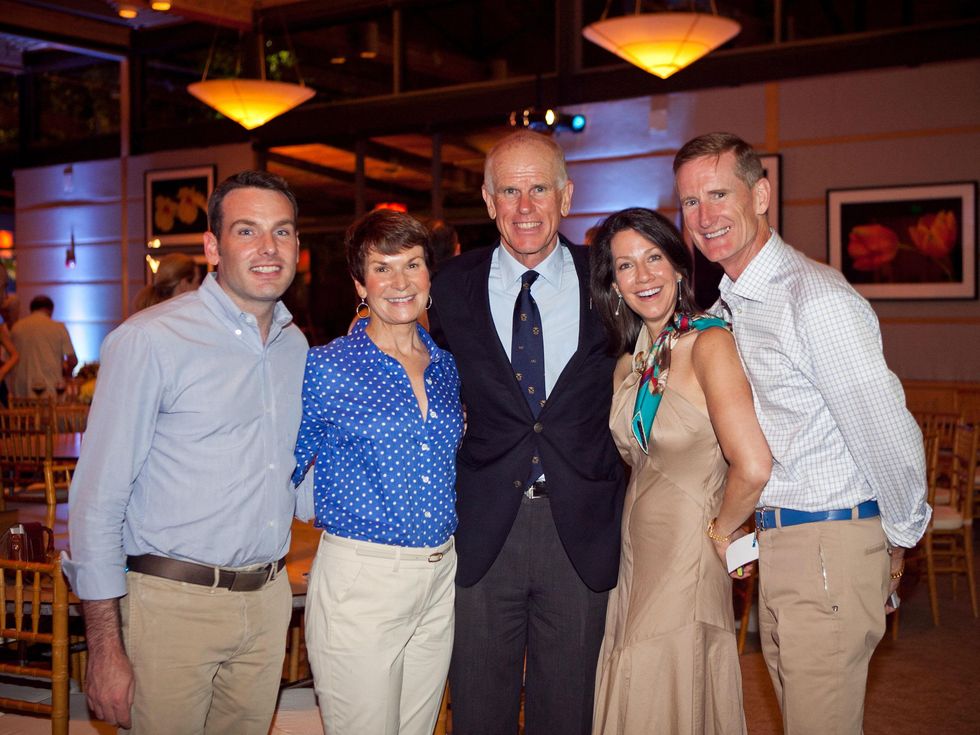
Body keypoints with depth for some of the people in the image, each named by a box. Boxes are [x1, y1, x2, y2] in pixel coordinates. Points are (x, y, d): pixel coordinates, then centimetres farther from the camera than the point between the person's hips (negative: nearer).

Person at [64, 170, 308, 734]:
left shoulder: (296, 345, 9)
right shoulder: (150, 340, -12)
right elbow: (98, 501, -12)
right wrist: (106, 650, -14)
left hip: (268, 600, 6)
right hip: (173, 600, -5)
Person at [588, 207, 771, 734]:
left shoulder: (709, 343, -16)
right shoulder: (628, 364, 8)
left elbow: (752, 467, -25)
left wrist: (721, 530, -10)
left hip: (688, 556, -7)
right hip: (637, 552, 7)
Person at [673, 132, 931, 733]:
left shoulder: (819, 301, -20)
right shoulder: (728, 305, 9)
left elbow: (890, 437, -16)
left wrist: (900, 541, -5)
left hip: (830, 546, -9)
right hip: (773, 543, 9)